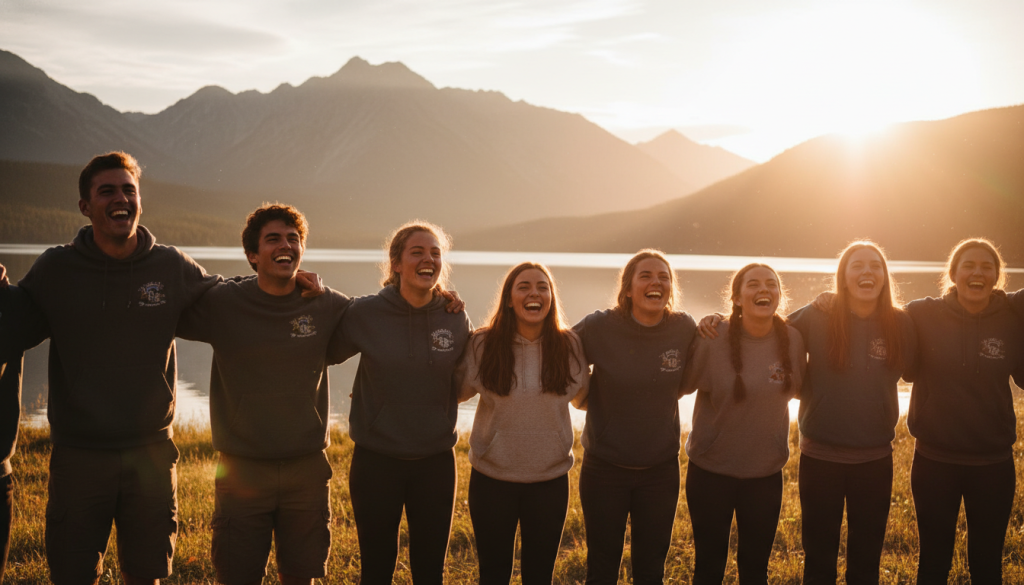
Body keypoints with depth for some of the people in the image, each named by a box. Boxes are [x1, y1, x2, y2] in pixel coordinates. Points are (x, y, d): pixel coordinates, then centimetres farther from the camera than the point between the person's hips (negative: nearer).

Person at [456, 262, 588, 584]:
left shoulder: (569, 345, -4)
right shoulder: (483, 344, -8)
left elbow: (582, 398, 10)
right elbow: (455, 392, 2)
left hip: (550, 478, 1)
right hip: (492, 478, -1)